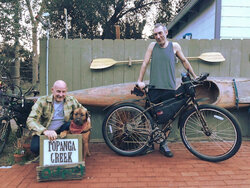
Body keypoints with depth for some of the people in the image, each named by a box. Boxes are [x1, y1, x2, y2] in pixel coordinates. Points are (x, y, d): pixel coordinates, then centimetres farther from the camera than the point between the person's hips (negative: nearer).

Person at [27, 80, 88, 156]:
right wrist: (45, 131, -42)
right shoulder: (42, 101, -16)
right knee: (35, 148, -31)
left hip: (60, 130, 2)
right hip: (42, 132, -2)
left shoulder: (71, 100, -6)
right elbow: (30, 120, -24)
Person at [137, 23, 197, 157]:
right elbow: (145, 63, 4)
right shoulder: (152, 46, 8)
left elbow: (184, 61, 18)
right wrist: (140, 80, -5)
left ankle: (163, 145, 22)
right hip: (154, 88, 0)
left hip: (169, 89, 0)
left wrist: (194, 76, 21)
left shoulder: (174, 46, 8)